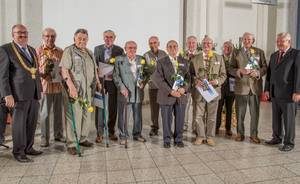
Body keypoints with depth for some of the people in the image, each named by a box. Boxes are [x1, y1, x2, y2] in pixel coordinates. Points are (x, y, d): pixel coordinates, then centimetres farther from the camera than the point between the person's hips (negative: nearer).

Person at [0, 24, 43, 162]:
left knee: (32, 122, 11)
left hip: (34, 93, 6)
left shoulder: (32, 50, 16)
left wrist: (40, 89, 13)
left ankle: (28, 148, 24)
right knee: (19, 123, 2)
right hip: (19, 93, -6)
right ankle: (18, 152, 15)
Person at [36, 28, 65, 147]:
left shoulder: (60, 51, 10)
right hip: (45, 85, -3)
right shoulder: (38, 50, 0)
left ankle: (58, 135, 24)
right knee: (45, 113, 3)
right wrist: (42, 74, -17)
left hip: (59, 85, 3)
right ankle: (44, 138, 13)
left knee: (58, 112, 11)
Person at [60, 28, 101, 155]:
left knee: (87, 115, 12)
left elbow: (94, 69, 26)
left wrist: (97, 82, 15)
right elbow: (64, 70, -14)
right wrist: (71, 86, -25)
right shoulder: (69, 51, -5)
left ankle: (82, 138, 27)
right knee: (74, 116, -5)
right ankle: (71, 144, 5)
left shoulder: (90, 53, 18)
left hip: (88, 90, 7)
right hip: (75, 90, -7)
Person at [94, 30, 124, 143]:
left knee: (113, 107, 5)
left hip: (113, 81, 0)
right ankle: (99, 133, 7)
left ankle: (111, 131, 17)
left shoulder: (119, 50, 5)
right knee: (99, 106, -1)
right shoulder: (97, 49, 10)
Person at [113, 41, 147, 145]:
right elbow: (116, 76, -2)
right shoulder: (119, 60, 2)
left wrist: (143, 82, -5)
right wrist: (122, 88, -13)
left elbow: (146, 74, 14)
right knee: (123, 115, 1)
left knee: (138, 115, 12)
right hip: (125, 92, -3)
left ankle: (137, 134, 28)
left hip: (138, 92, 3)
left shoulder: (141, 60, 9)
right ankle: (123, 136, 17)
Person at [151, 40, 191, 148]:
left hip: (181, 95, 3)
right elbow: (159, 79, -9)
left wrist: (184, 88, -11)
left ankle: (178, 139, 25)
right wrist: (170, 91, -17)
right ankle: (167, 140, 22)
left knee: (180, 119, 9)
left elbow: (188, 77, 7)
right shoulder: (161, 62, 0)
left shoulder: (184, 62, 11)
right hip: (167, 95, -3)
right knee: (167, 119, 6)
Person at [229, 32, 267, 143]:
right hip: (241, 87, 0)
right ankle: (240, 133, 21)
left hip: (255, 86, 1)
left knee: (255, 112, 6)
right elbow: (231, 69, 3)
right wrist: (240, 71, -16)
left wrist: (258, 72, -13)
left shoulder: (260, 52, 10)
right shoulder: (236, 53, 8)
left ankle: (253, 135, 19)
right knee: (240, 112, 7)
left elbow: (265, 67, 7)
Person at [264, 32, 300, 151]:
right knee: (276, 118, 13)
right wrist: (267, 89, 10)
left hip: (288, 93, -6)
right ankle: (277, 138, 27)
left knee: (288, 119, 3)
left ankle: (289, 143, 14)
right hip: (274, 93, 6)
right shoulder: (273, 55, 15)